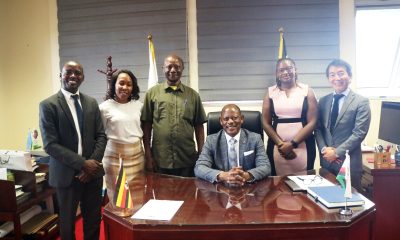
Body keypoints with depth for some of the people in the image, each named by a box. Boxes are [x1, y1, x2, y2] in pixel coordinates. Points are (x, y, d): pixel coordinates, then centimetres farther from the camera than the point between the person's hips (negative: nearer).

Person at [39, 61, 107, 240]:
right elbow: (50, 144, -13)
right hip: (66, 174, -3)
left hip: (93, 171, 3)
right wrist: (82, 163, -18)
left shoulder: (91, 103, 6)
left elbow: (101, 136, 5)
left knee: (93, 219, 13)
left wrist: (92, 162, -11)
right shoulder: (48, 105, -7)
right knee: (68, 220, 14)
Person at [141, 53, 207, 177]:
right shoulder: (152, 93, 3)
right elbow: (146, 125, 3)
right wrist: (148, 155, 0)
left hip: (187, 161, 1)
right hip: (159, 161, -1)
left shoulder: (193, 95, 6)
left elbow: (199, 126, 8)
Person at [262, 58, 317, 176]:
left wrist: (293, 143, -11)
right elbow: (266, 123, 4)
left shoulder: (307, 91, 3)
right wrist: (281, 144, -7)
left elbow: (312, 122, -3)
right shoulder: (271, 92, 6)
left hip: (303, 146, -1)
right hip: (277, 146, 1)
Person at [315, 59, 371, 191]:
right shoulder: (323, 101, 9)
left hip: (349, 162, -4)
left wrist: (337, 152, -14)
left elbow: (359, 133, -12)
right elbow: (318, 128, 8)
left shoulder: (361, 102, -5)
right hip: (326, 161, 4)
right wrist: (324, 149, -8)